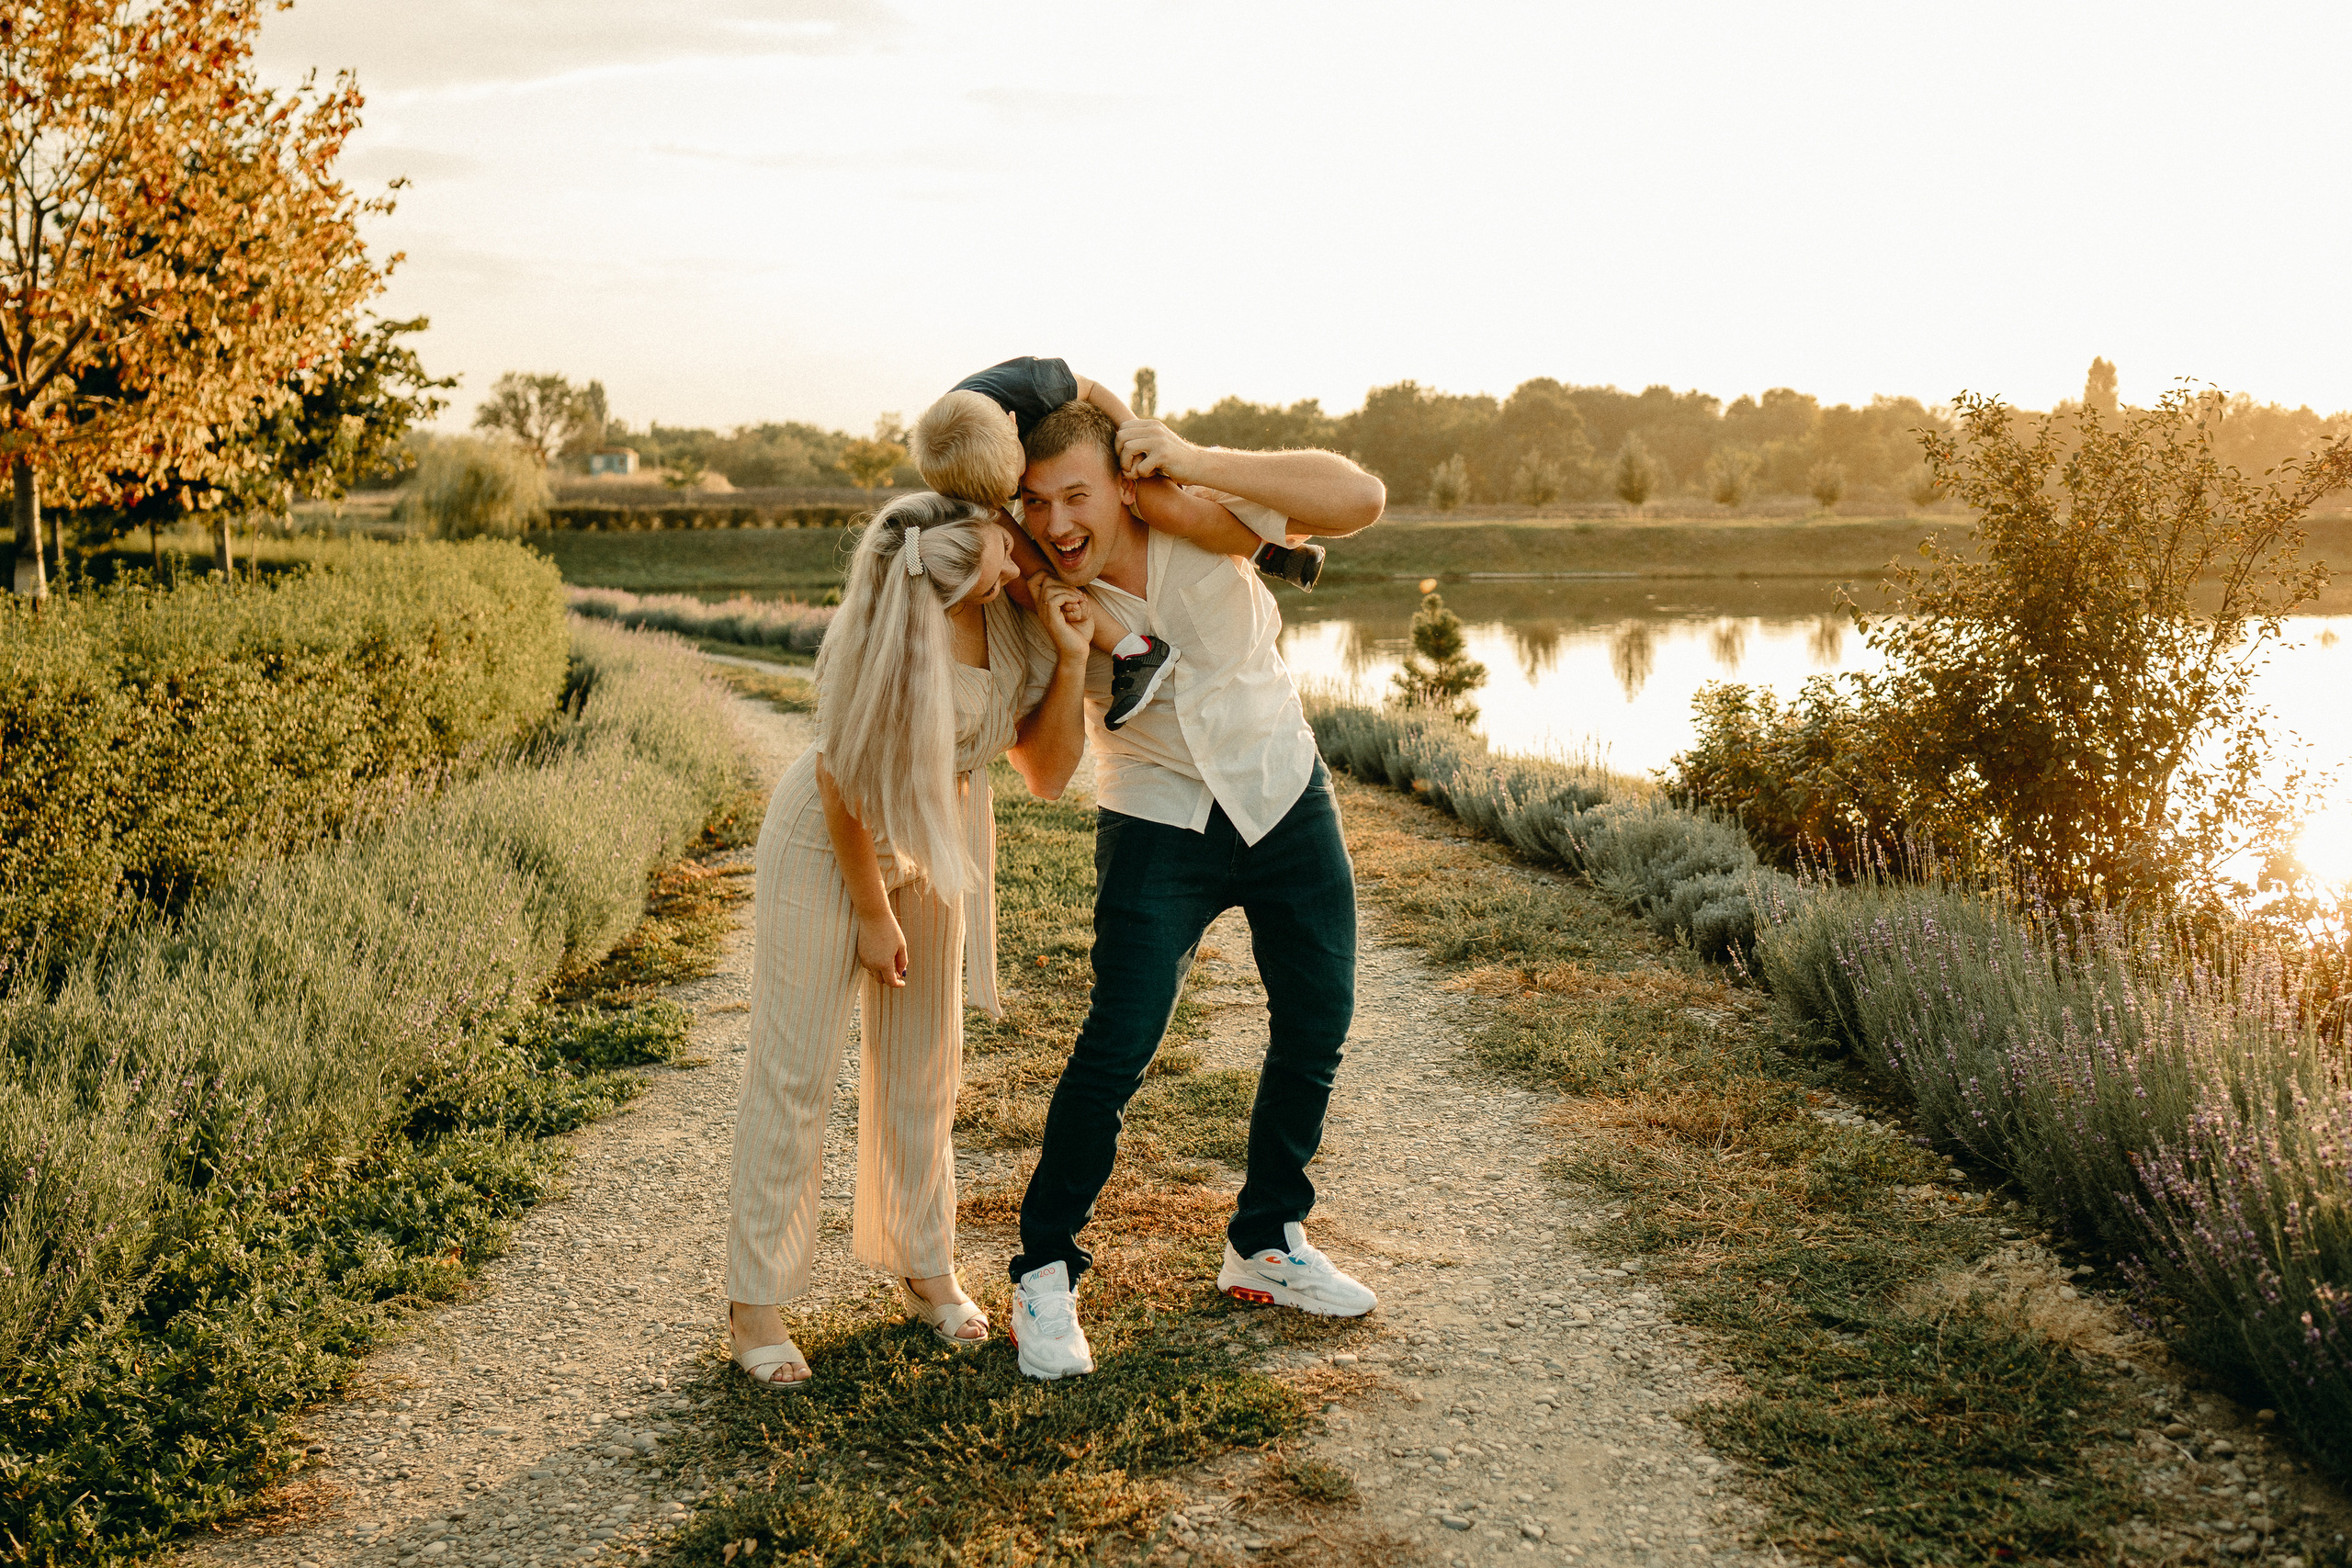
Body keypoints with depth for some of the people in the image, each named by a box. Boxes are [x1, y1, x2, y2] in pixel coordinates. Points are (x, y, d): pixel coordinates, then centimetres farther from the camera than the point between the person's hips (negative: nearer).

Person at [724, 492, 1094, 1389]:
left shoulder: (1018, 619, -17)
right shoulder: (889, 637, -33)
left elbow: (1047, 776, -11)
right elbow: (844, 787, -22)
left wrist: (1071, 660, -24)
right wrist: (874, 914, -12)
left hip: (931, 851, 5)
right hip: (824, 844, -5)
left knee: (922, 1067, 13)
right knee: (794, 1071, -2)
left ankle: (923, 1265, 30)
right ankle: (754, 1302, 9)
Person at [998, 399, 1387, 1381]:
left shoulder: (1202, 514, -21)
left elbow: (1359, 499, -31)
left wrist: (1197, 462, -35)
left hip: (1285, 795, 2)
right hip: (1159, 826, -2)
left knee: (1315, 1027, 11)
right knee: (1115, 1049, -13)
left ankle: (1266, 1245, 31)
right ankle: (1044, 1273, 5)